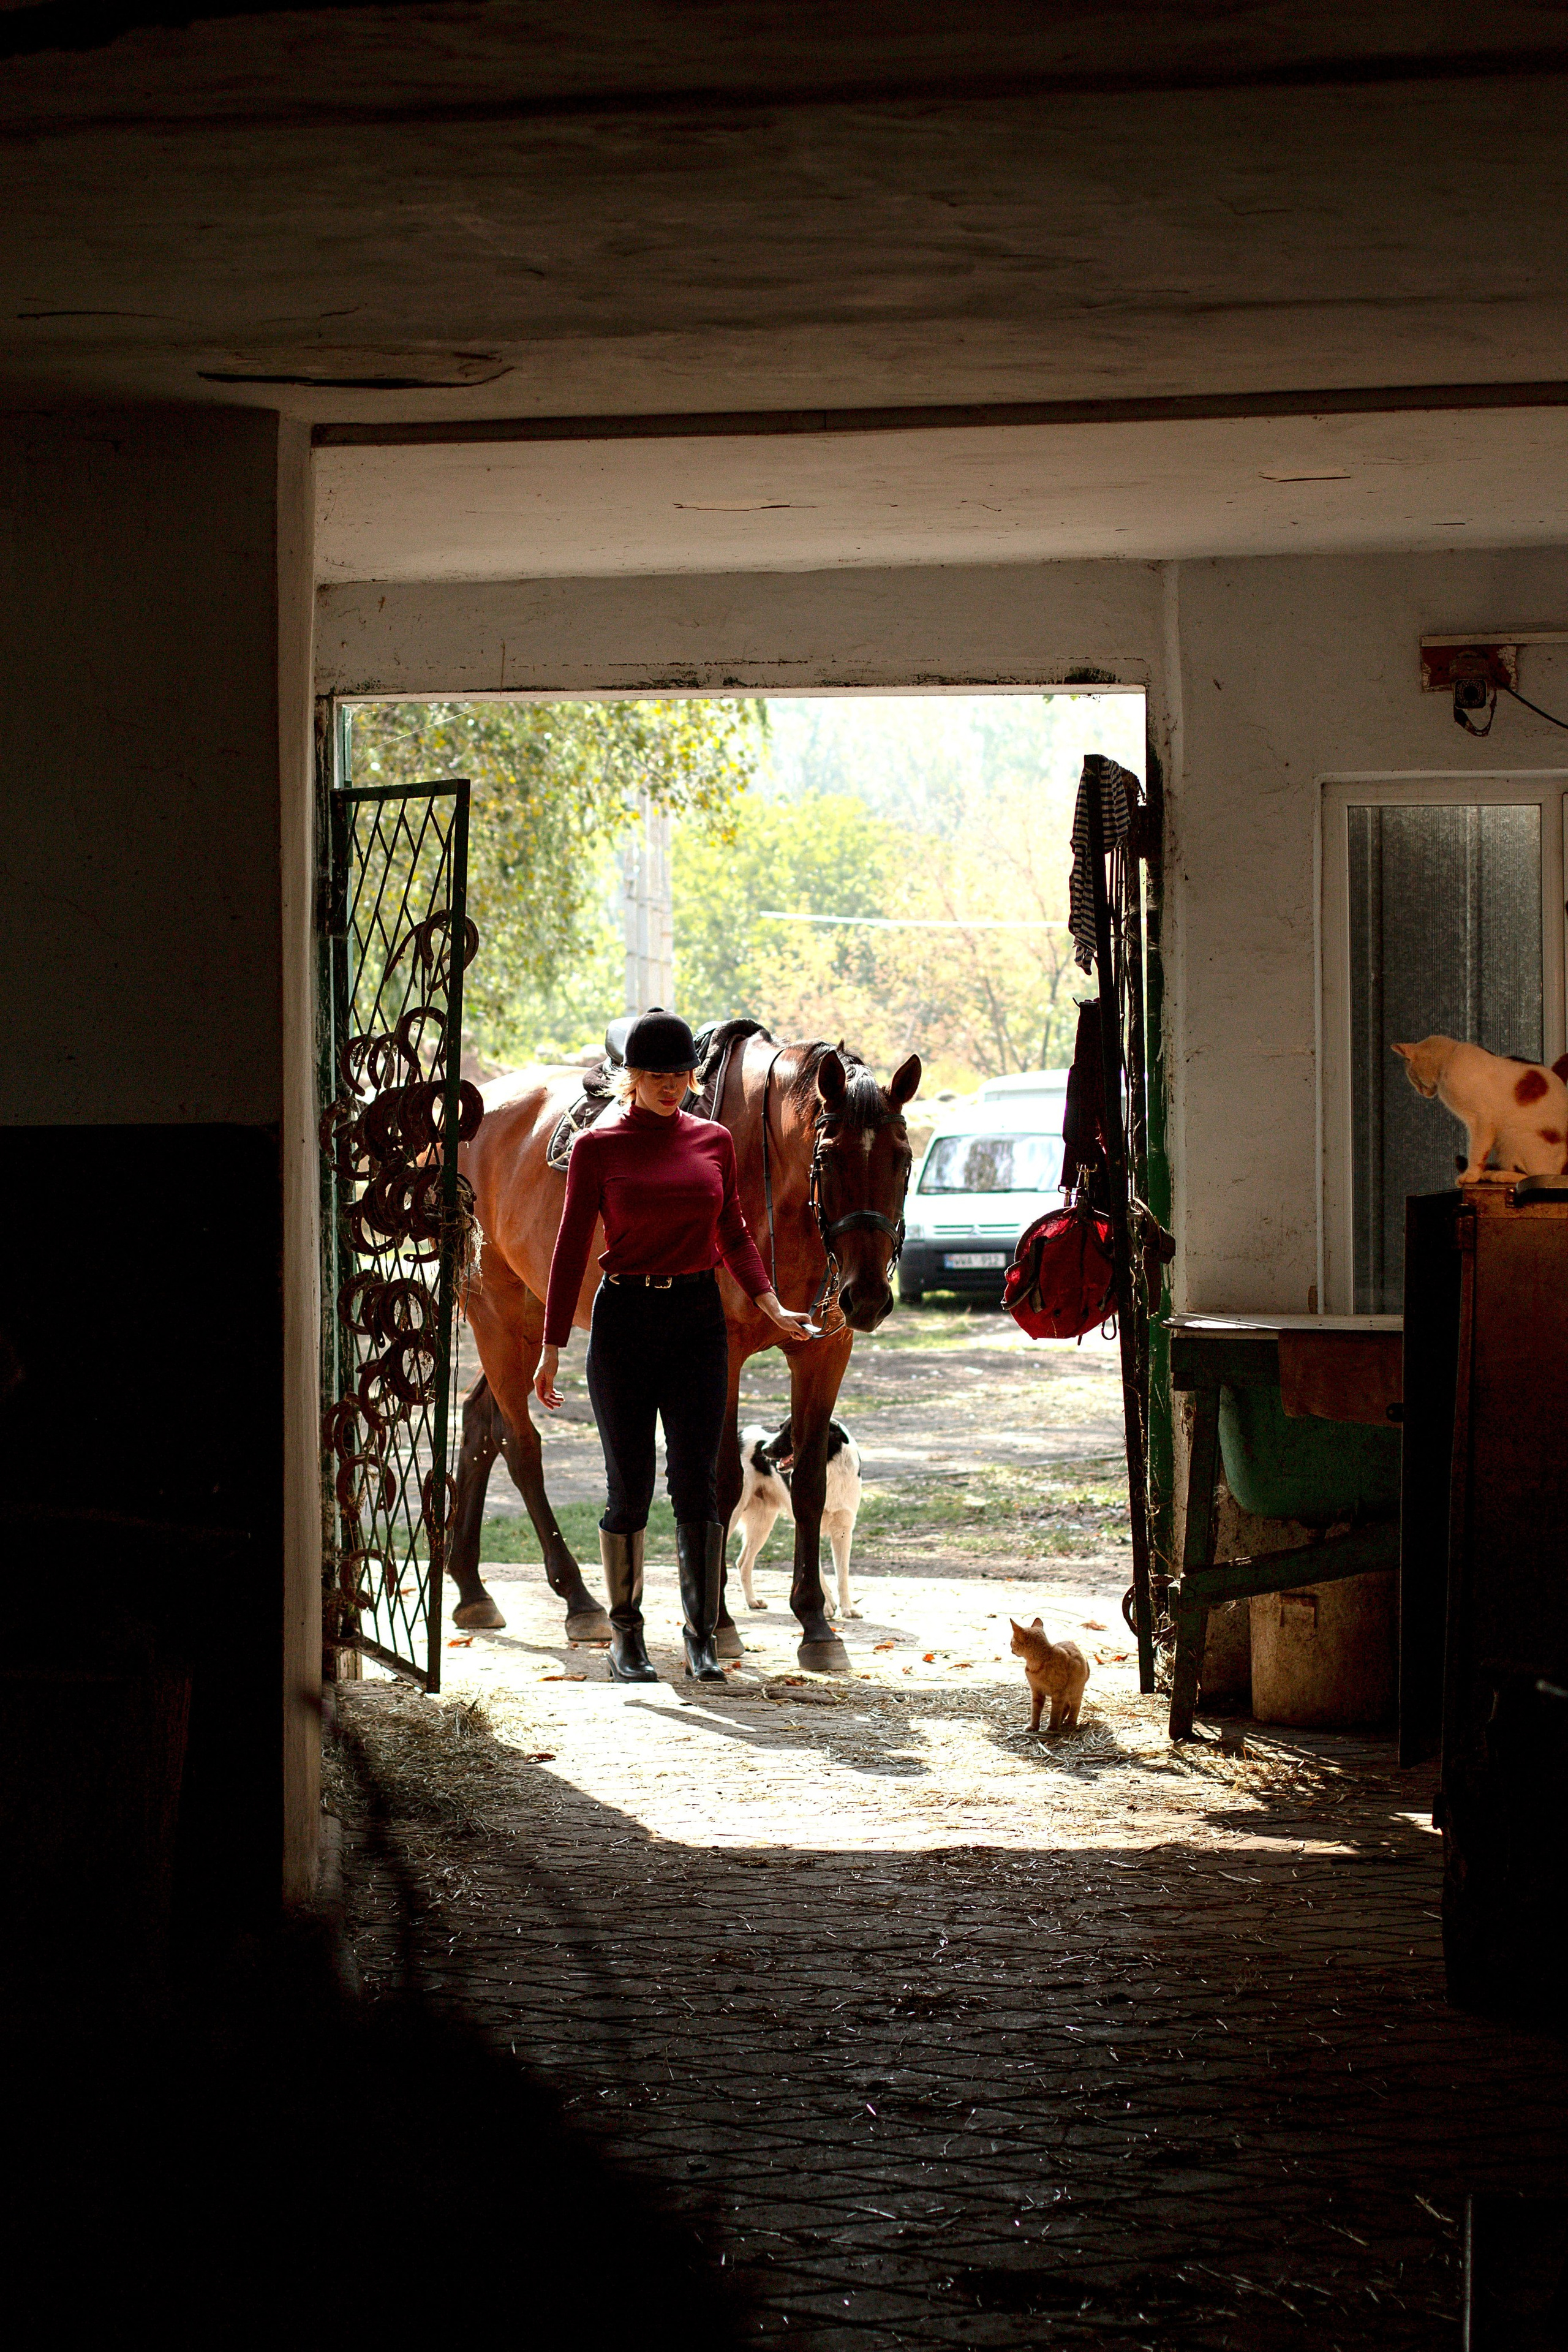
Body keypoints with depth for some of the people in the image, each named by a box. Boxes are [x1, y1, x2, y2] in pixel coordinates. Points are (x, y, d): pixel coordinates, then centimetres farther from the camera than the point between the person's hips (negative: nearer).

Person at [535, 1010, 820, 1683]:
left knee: (696, 1482, -3)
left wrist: (773, 1307, 1)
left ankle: (701, 1635, 2)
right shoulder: (597, 1147, -1)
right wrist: (552, 1349, -2)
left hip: (698, 1319, 2)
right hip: (624, 1318, -2)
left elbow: (734, 1236, 14)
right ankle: (625, 1637, 15)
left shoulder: (713, 1141, 8)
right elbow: (572, 1248, 0)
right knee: (629, 1490, 2)